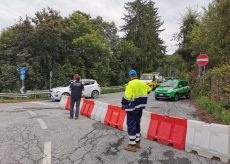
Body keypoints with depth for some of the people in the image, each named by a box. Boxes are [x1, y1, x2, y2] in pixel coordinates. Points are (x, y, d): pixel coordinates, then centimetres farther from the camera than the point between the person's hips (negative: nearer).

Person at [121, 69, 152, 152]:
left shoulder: (131, 84, -16)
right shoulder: (142, 83, 7)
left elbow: (127, 97, -24)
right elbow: (149, 90, 23)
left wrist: (123, 104, -8)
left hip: (132, 108, -8)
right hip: (140, 107, 8)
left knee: (131, 125, 1)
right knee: (137, 124, 18)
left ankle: (132, 145, 8)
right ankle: (137, 142, 29)